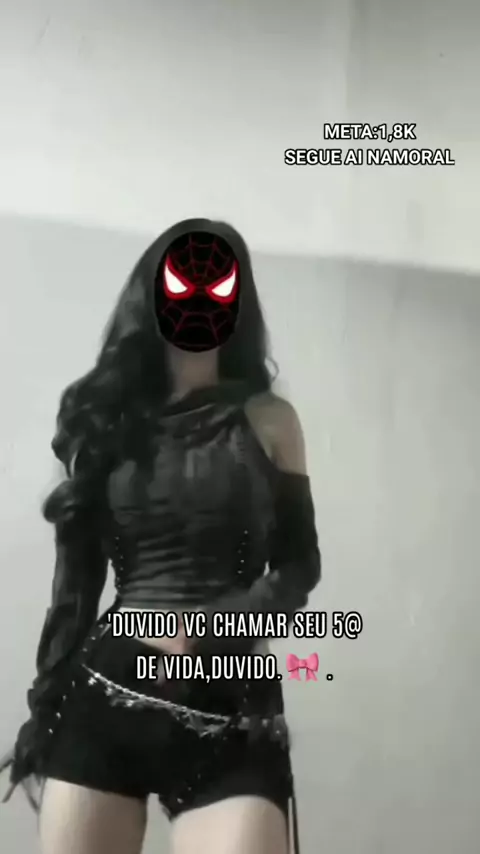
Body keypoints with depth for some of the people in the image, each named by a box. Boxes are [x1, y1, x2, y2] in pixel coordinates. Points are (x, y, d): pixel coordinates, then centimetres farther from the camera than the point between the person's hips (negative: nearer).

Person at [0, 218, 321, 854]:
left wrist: (213, 626, -14)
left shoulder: (266, 419, 6)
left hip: (233, 709, -1)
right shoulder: (110, 418, 10)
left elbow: (299, 568, 3)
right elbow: (78, 577, 10)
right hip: (103, 699, 2)